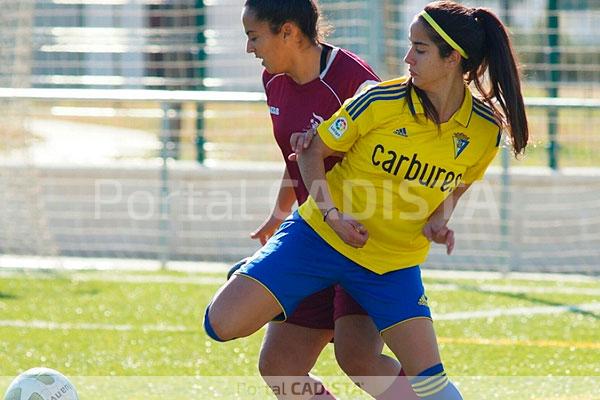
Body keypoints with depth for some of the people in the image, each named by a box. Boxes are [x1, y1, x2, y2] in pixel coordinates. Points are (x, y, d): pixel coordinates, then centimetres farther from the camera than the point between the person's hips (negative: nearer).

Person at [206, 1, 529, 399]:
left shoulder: (485, 129, -8)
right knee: (223, 323, -13)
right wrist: (331, 214, -15)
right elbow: (313, 150, -2)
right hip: (322, 234, -1)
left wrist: (439, 220, -6)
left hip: (395, 262, 1)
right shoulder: (381, 101, -16)